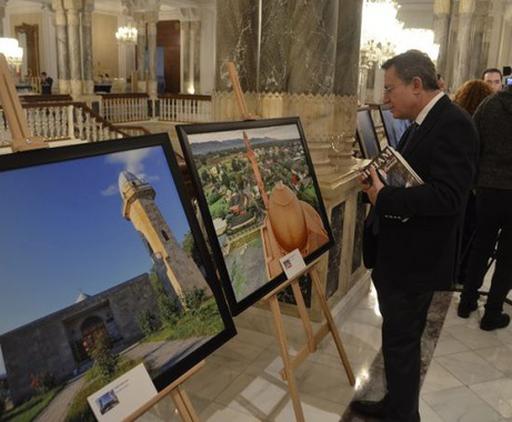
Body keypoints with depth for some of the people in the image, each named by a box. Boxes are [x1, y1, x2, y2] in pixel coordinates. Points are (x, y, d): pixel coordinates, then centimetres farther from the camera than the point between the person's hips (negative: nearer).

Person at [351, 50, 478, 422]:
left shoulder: (454, 125, -19)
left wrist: (384, 198, -28)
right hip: (395, 253, 10)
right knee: (397, 337, 22)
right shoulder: (423, 123, 10)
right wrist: (380, 178, -1)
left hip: (415, 260, -10)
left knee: (401, 341, 6)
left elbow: (448, 195, -29)